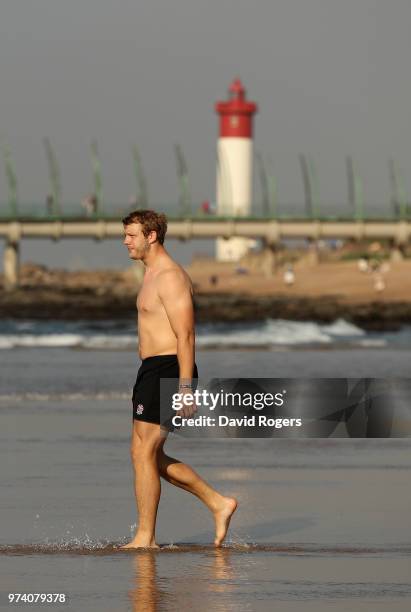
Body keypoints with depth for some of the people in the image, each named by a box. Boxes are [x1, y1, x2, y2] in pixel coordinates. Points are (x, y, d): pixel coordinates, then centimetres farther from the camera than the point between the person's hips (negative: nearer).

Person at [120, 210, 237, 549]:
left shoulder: (171, 277, -13)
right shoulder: (153, 275, 19)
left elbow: (185, 335, -19)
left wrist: (185, 386, -23)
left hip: (167, 369, -10)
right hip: (152, 370, 10)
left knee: (143, 453, -8)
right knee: (152, 456, 12)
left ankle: (145, 538, -3)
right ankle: (218, 504, 15)